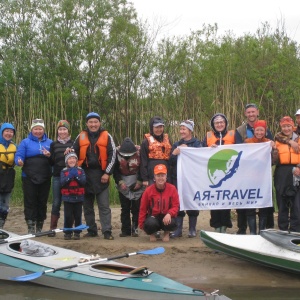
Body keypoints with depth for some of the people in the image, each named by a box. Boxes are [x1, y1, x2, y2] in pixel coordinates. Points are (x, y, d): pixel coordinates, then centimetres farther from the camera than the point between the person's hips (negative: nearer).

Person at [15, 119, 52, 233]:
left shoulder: (49, 142, 11)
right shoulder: (25, 142, 5)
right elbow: (19, 156, -5)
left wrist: (49, 156, -14)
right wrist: (19, 161, -27)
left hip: (45, 178, 2)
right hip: (29, 178, -2)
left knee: (42, 202, 6)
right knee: (30, 202, -4)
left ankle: (39, 228, 16)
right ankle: (31, 227, 0)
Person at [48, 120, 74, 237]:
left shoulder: (73, 143, 4)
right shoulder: (54, 144, 9)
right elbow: (51, 162, 10)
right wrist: (48, 156, -10)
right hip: (57, 177, 1)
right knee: (56, 203, 3)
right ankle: (52, 228, 9)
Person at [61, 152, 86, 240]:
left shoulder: (80, 170, 3)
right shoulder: (64, 171, 2)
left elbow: (83, 182, -7)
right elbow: (62, 183, -9)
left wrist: (76, 176, -18)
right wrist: (69, 176, -19)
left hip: (78, 197, 1)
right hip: (67, 197, 0)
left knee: (78, 216, 4)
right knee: (68, 216, 0)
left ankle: (77, 232, 12)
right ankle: (67, 232, 10)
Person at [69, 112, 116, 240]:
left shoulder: (106, 136, 2)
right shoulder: (81, 137, 9)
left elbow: (112, 155, 0)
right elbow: (74, 151, 16)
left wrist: (107, 173, -6)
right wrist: (70, 151, -8)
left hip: (101, 175, -3)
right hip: (85, 174, 3)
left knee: (104, 205, -3)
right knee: (87, 205, 9)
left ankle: (107, 231, -2)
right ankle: (91, 230, 18)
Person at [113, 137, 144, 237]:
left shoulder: (139, 152, -15)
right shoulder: (117, 152, -11)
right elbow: (115, 169, -3)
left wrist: (140, 182, -10)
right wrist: (120, 182, -12)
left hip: (137, 183, -1)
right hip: (123, 184, 2)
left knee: (136, 207, -2)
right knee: (124, 208, 4)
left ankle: (135, 229, 6)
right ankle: (125, 230, 8)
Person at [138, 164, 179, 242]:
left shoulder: (172, 189, -5)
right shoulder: (148, 190, -5)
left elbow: (176, 206, -5)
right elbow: (143, 208, 1)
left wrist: (169, 214, -26)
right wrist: (141, 224, -1)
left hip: (166, 217, 1)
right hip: (153, 216, 0)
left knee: (171, 223, -34)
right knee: (150, 223, -36)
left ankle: (167, 233, 7)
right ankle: (152, 233, 6)